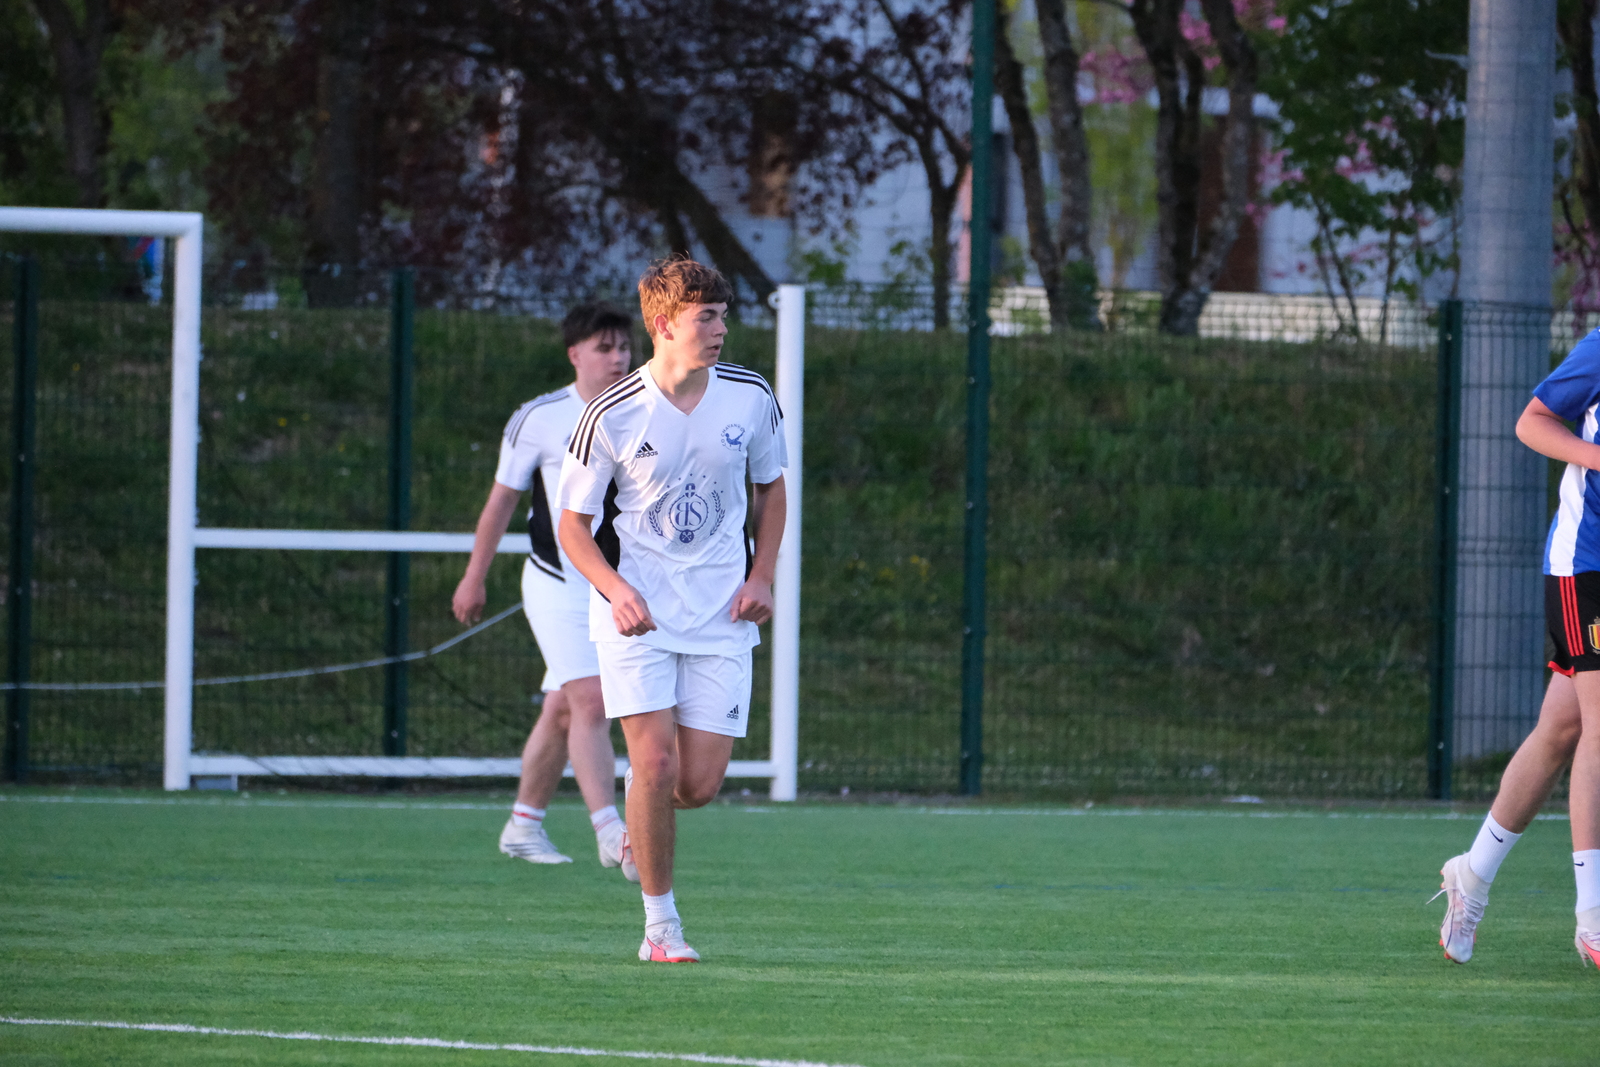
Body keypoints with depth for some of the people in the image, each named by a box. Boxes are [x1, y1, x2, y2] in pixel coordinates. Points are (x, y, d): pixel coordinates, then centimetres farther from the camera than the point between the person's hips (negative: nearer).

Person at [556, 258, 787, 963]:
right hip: (636, 609, -3)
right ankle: (661, 924, -1)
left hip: (722, 614, 3)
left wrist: (762, 576, 2)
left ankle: (646, 819, 34)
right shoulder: (611, 415, -10)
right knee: (656, 763, -15)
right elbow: (573, 523, -1)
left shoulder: (751, 398, -1)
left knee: (700, 785, -3)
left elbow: (769, 486, 16)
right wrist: (618, 590, -17)